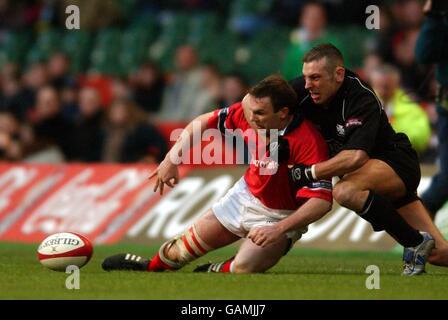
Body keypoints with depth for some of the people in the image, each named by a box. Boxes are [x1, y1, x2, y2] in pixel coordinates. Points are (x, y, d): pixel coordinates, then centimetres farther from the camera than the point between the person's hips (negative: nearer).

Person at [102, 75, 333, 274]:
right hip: (246, 194, 5)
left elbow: (322, 201, -34)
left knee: (242, 269, -27)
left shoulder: (308, 142, -34)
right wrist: (172, 157, -10)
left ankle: (217, 272, 7)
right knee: (182, 249, 11)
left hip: (279, 216, -5)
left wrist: (279, 229, -40)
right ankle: (149, 267, 42)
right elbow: (204, 122, 0)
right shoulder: (247, 113, -17)